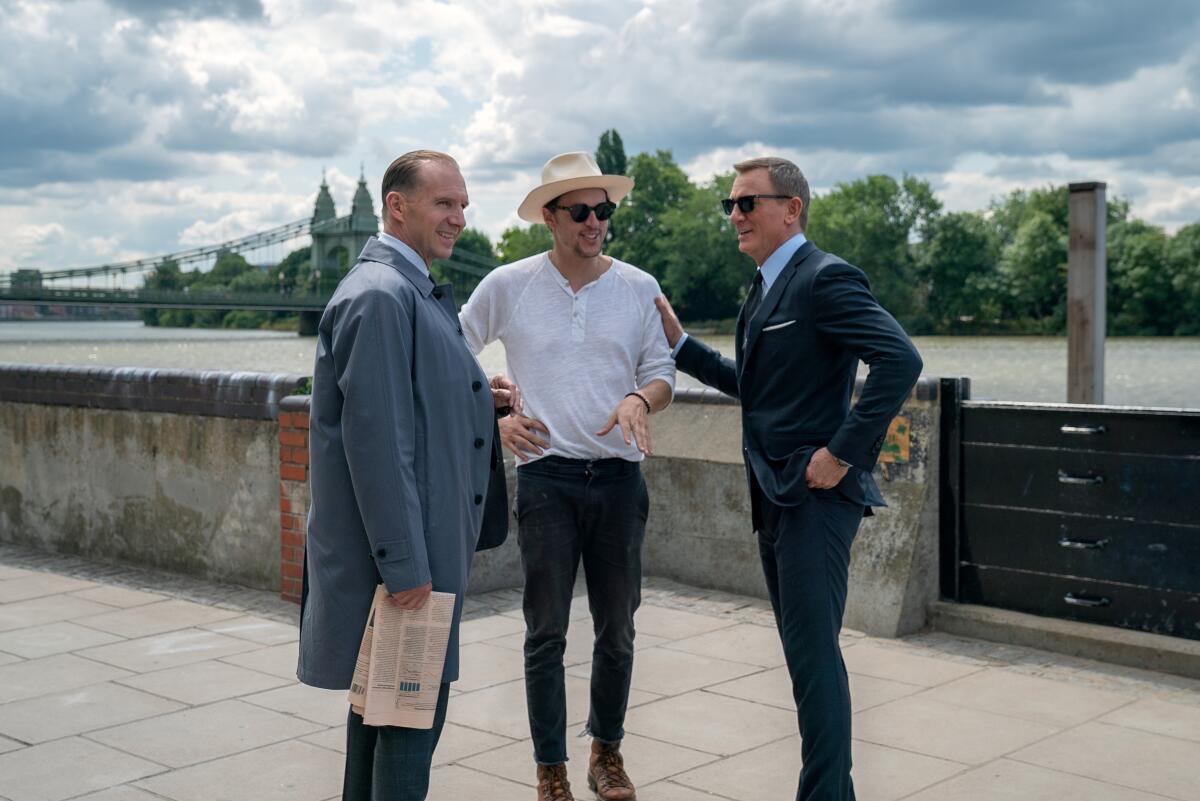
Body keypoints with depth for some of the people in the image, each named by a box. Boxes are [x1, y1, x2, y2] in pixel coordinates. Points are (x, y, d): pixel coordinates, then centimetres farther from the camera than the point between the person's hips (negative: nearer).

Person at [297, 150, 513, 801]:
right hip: (398, 550, -11)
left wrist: (480, 398, 5)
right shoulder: (381, 295, -18)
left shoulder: (413, 291, 15)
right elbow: (375, 438, -23)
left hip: (411, 543, 11)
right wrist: (405, 565, -23)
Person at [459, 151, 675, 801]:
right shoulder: (508, 285, -1)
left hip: (619, 475, 2)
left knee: (617, 629, 12)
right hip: (545, 474, -2)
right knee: (546, 631, 3)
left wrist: (639, 399, -15)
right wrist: (496, 418, -3)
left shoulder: (638, 287, 4)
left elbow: (662, 373, 8)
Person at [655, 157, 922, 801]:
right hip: (776, 497, 10)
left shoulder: (825, 278, -13)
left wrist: (844, 451, -23)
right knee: (805, 650, 15)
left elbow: (901, 361, -24)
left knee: (813, 652, -6)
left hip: (815, 495, -10)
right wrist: (678, 343, 16)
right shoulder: (765, 288, 16)